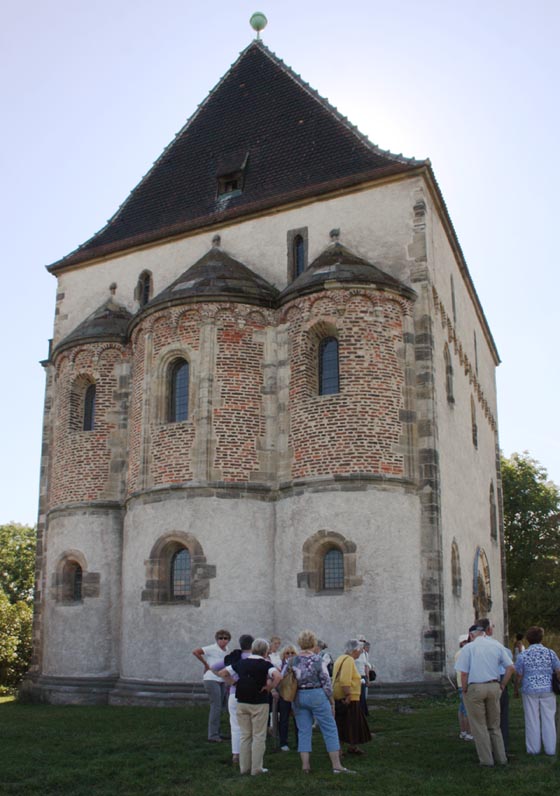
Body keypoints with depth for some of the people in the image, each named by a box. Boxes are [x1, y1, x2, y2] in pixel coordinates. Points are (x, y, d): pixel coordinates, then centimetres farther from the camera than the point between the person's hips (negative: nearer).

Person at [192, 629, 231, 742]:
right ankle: (213, 736, -3)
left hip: (222, 681, 8)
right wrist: (206, 664, -12)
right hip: (211, 680, -8)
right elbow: (195, 652, -20)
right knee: (216, 707, -9)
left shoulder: (227, 650, 9)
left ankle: (216, 734, 22)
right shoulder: (212, 649, -13)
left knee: (220, 708, 12)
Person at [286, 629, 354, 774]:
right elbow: (326, 682, -8)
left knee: (303, 731, 11)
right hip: (317, 696, -4)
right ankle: (336, 765, 4)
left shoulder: (291, 661, 1)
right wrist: (331, 701, 3)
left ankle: (305, 765, 8)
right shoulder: (318, 660, -9)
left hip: (298, 698, 4)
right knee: (330, 729, 4)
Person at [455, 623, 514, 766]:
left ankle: (486, 759, 11)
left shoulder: (468, 647, -5)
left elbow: (464, 673, -10)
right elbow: (510, 668, 1)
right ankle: (501, 757, 18)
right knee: (494, 725, 18)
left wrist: (464, 691, 1)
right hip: (493, 686, 4)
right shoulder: (497, 646, 6)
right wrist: (502, 686, 9)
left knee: (479, 726, 8)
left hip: (474, 688, -4)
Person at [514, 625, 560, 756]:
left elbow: (518, 675, -2)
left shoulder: (523, 655, -5)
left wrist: (516, 689, 12)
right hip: (547, 690, 1)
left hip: (530, 691, -1)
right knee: (548, 719, 8)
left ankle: (533, 749, 11)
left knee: (532, 720, 6)